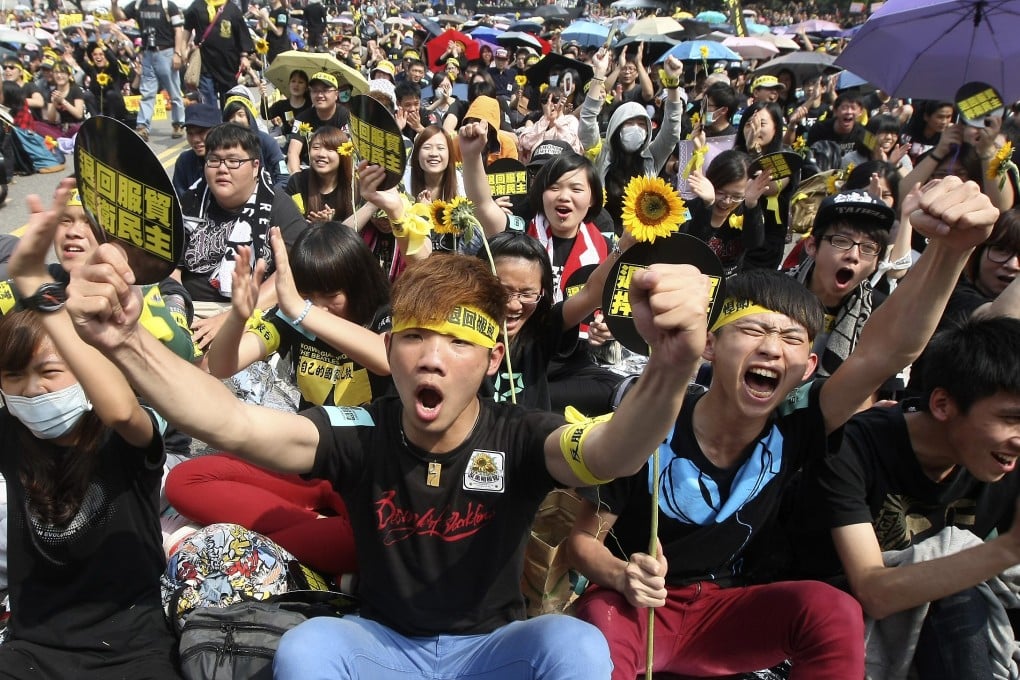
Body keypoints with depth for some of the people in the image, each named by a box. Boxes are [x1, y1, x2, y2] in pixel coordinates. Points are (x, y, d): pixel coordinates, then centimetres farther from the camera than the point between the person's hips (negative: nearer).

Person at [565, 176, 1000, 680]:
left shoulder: (792, 430, -15)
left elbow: (887, 348, -31)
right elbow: (582, 539, -10)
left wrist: (952, 247, -47)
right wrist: (621, 577, -33)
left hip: (726, 611, 4)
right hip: (634, 606, -4)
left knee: (834, 611, -24)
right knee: (600, 627, -39)